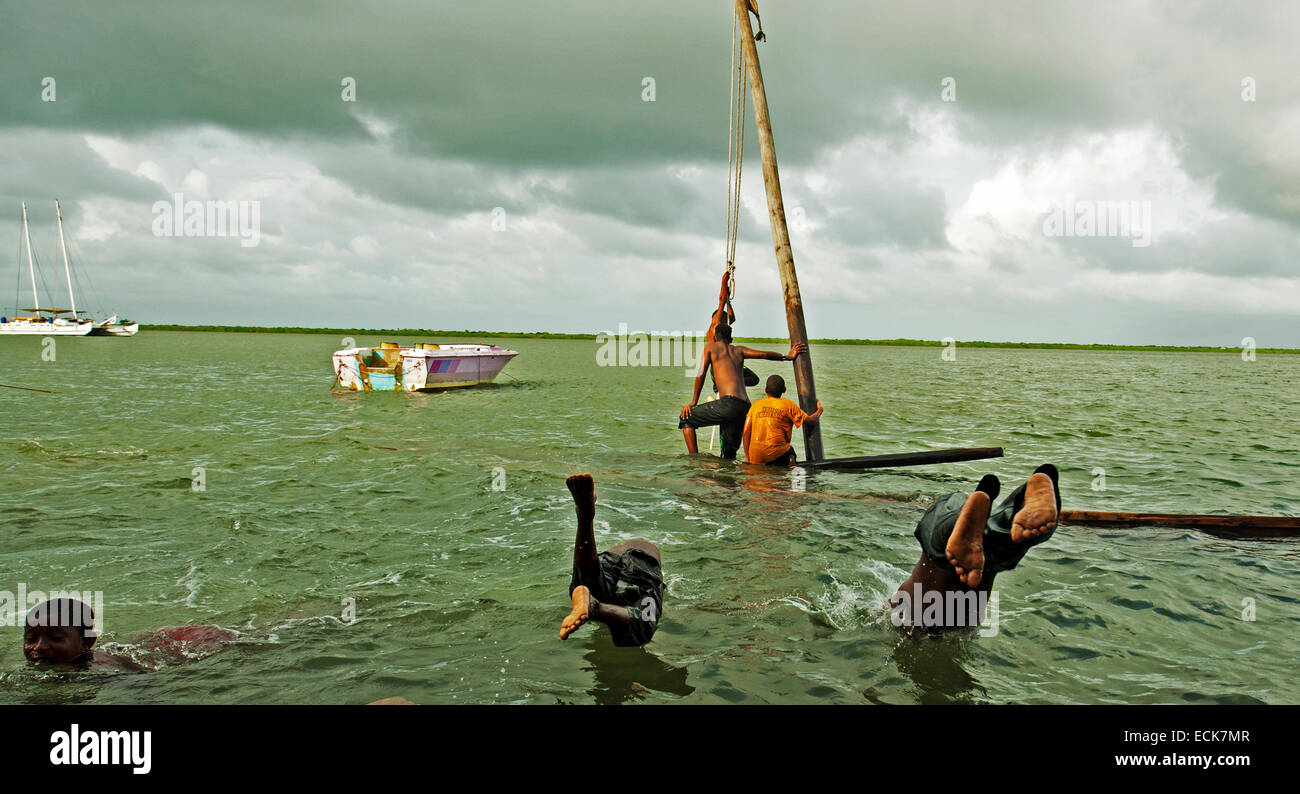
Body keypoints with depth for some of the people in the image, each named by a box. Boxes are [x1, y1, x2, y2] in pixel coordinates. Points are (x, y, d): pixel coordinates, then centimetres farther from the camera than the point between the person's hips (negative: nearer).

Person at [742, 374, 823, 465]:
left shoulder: (756, 405, 15)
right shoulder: (788, 404, 7)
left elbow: (746, 432, 9)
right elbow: (809, 420, 11)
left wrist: (747, 458, 13)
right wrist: (819, 410, 33)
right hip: (777, 454, -3)